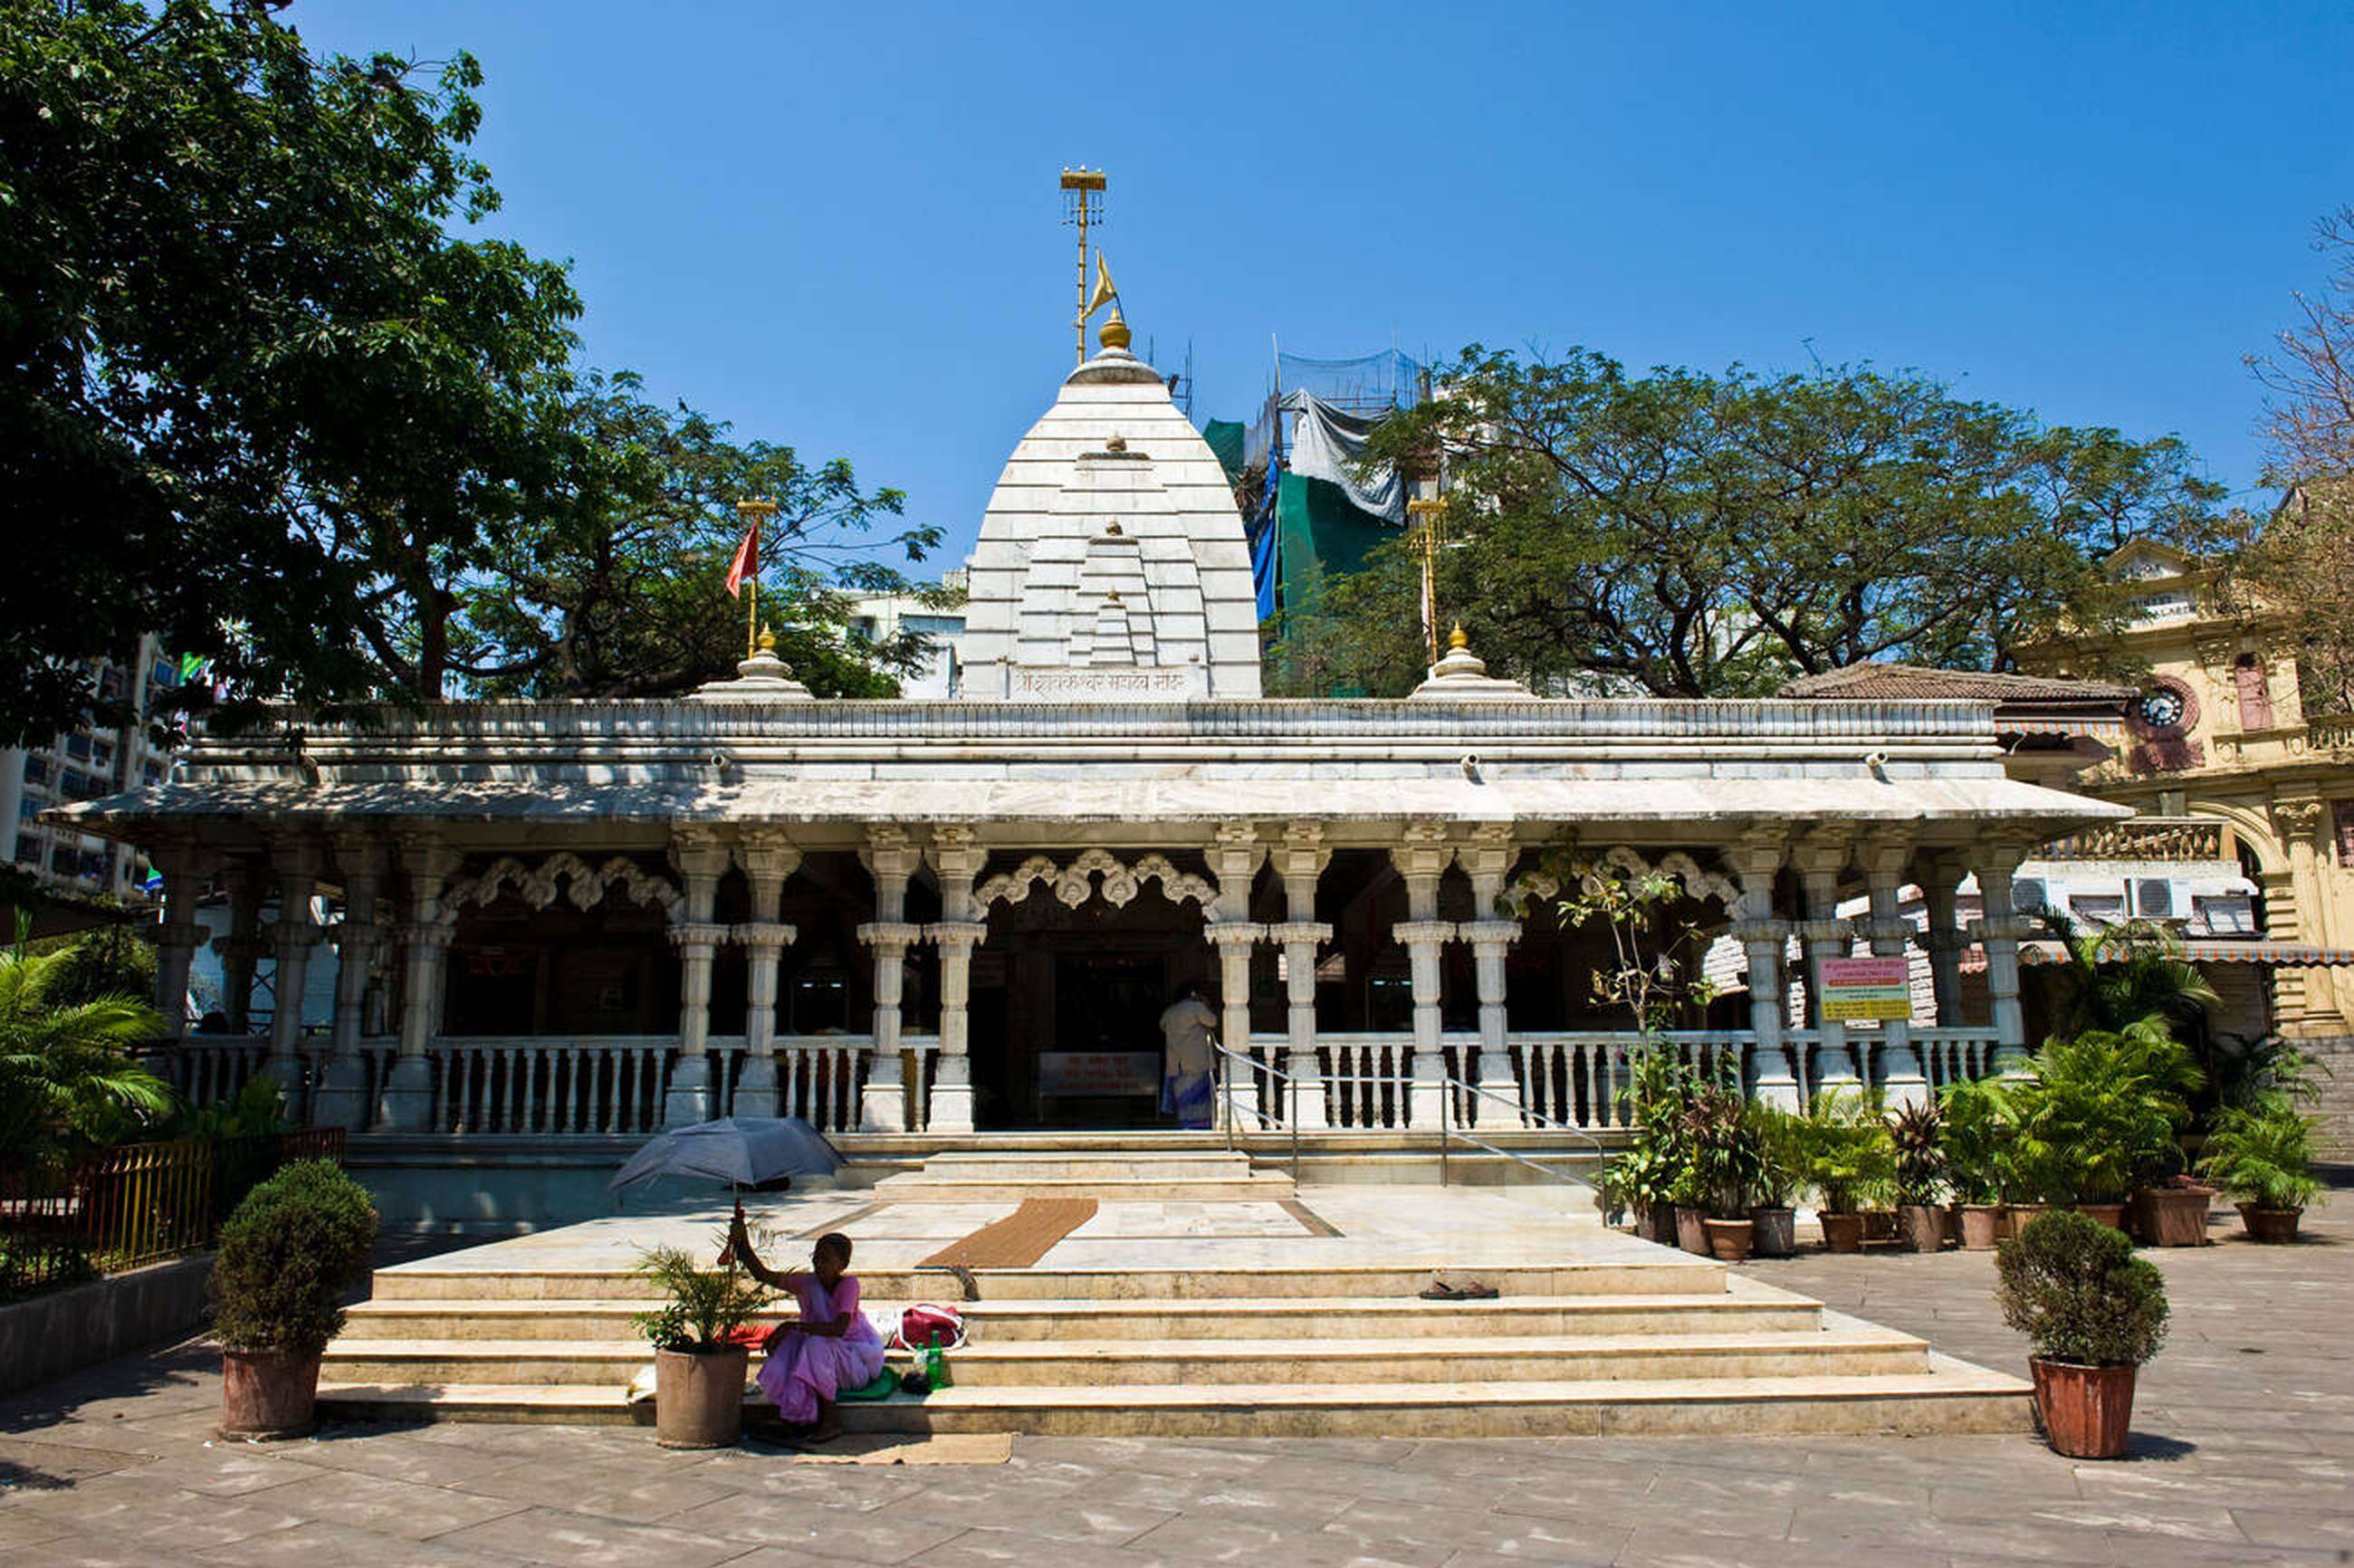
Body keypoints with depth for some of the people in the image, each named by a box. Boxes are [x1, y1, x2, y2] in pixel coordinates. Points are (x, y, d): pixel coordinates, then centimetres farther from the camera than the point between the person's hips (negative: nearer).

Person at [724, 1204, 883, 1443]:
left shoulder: (849, 1283, -22)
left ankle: (832, 1421, -21)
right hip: (826, 1358, 5)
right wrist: (743, 1244, -36)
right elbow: (764, 1275, -21)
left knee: (816, 1345, -31)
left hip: (860, 1356, -5)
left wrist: (792, 1326, -39)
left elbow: (839, 1329, -36)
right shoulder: (806, 1283, -9)